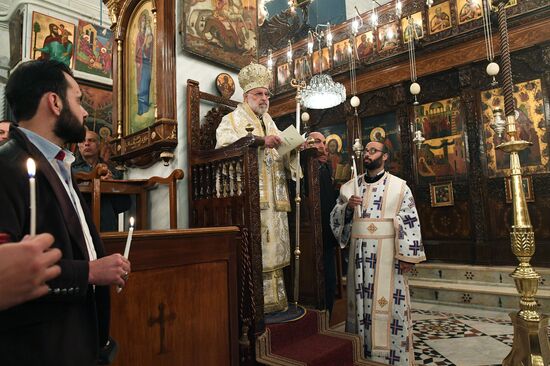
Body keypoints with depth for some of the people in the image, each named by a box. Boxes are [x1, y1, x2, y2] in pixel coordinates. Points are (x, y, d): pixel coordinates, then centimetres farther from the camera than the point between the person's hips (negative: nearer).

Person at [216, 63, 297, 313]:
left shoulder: (270, 124, 26)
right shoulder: (232, 119, 7)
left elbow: (281, 158, 23)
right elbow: (223, 148, -12)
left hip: (273, 197, 6)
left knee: (273, 244, 5)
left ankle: (274, 299, 12)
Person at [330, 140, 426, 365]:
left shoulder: (398, 186, 1)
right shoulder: (351, 186, 11)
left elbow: (409, 221, -4)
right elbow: (335, 217, 11)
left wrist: (407, 256, -11)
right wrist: (347, 206, -10)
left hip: (387, 253, -3)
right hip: (359, 253, 3)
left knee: (388, 302, 0)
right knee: (360, 301, 8)